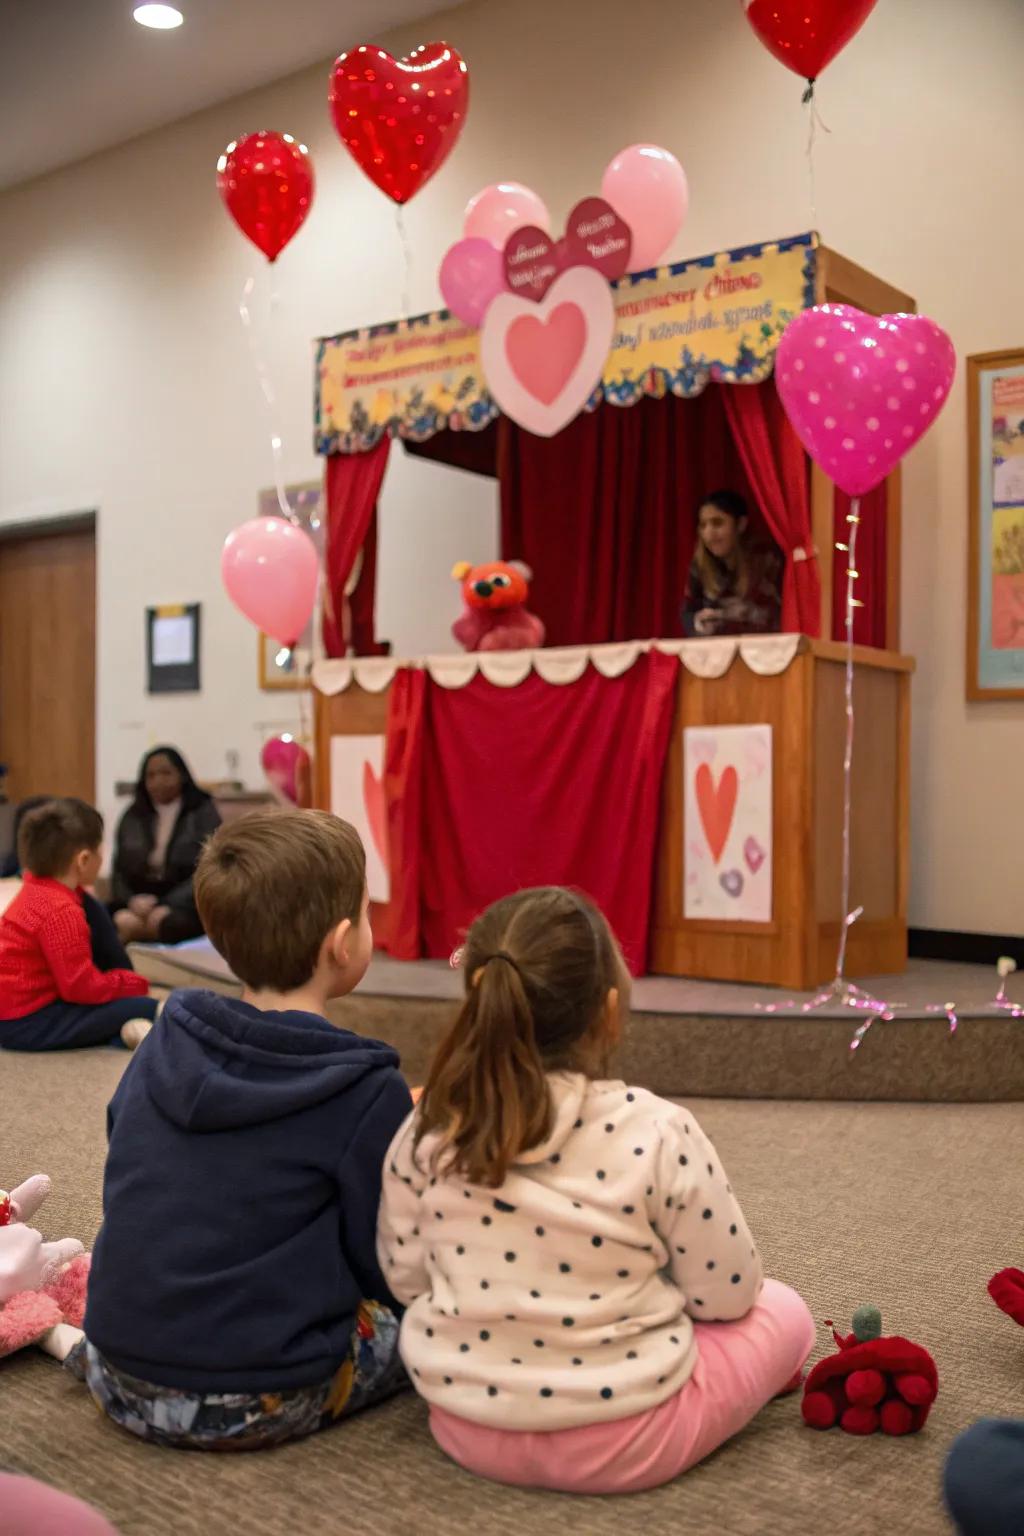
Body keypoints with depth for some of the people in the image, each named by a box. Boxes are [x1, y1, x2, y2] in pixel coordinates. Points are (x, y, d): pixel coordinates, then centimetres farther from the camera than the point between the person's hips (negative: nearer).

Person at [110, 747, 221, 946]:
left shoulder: (203, 812, 5)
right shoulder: (133, 817, 16)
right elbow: (119, 870, 14)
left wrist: (166, 905, -17)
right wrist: (132, 901, -8)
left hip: (186, 904, -3)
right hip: (140, 903, 3)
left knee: (160, 921, -36)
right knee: (122, 922, -32)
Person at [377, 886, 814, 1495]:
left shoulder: (427, 1132, -12)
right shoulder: (658, 1133, -22)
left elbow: (406, 1279, 0)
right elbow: (727, 1293, -10)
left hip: (466, 1421, 3)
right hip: (619, 1443, -3)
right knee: (783, 1311, 18)